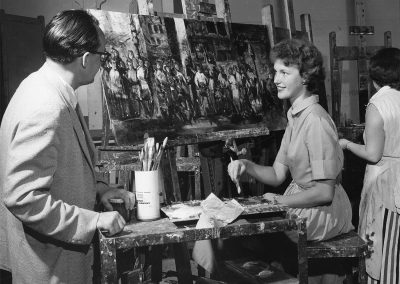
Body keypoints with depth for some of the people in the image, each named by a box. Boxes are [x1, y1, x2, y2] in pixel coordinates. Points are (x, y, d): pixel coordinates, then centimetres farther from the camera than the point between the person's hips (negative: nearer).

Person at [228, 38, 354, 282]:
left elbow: (324, 192, -23)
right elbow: (277, 175, 7)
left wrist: (280, 201, -13)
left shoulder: (316, 121, -22)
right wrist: (246, 166, -9)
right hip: (305, 205, 8)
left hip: (324, 212, -8)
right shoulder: (296, 116, 8)